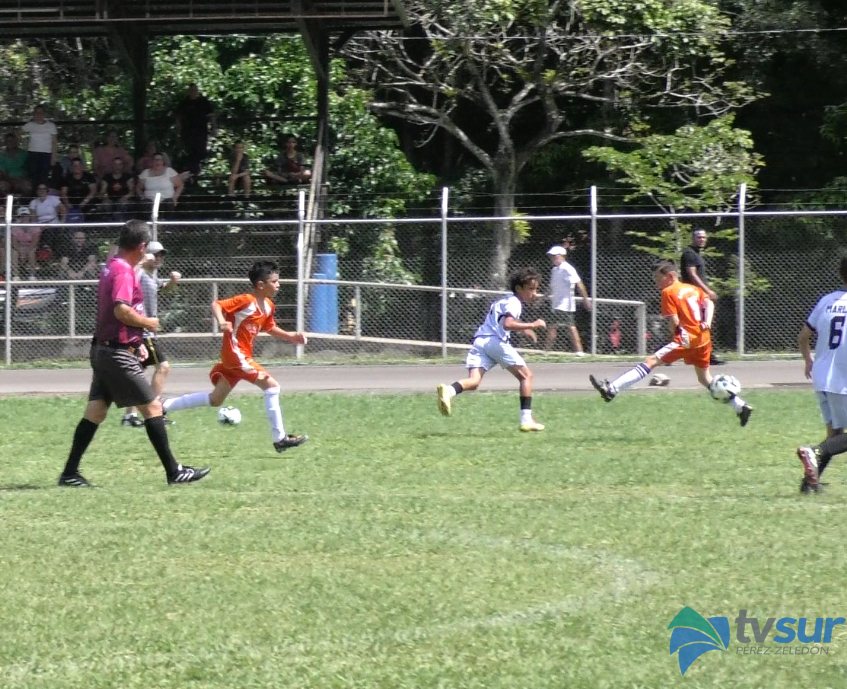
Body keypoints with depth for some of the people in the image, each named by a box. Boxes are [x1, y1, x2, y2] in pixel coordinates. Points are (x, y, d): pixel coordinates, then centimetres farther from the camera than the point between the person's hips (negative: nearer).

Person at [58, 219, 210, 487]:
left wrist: (137, 342, 20)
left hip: (103, 350, 9)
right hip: (119, 354, -9)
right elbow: (122, 310, -28)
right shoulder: (124, 271, -16)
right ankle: (174, 471, -1)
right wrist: (148, 323, -11)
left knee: (95, 412, 7)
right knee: (152, 407, -3)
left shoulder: (110, 267, 15)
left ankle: (70, 473, 5)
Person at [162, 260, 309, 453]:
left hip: (243, 355, 10)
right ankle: (280, 439, -11)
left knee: (215, 400, 16)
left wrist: (291, 337, 11)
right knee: (271, 386, -14)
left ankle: (164, 406, 22)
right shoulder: (246, 301, -18)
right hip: (235, 353, -10)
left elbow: (270, 328, 23)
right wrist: (221, 322, -37)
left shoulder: (268, 306, 8)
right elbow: (216, 305, -18)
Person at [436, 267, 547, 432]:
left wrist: (522, 328, 45)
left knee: (473, 381, -11)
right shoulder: (514, 303, 1)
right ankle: (526, 419, 3)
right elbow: (507, 324, -16)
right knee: (526, 376, 9)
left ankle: (449, 390, -43)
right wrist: (532, 325, -12)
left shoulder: (505, 300, 30)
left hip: (479, 340, 7)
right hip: (496, 341, -7)